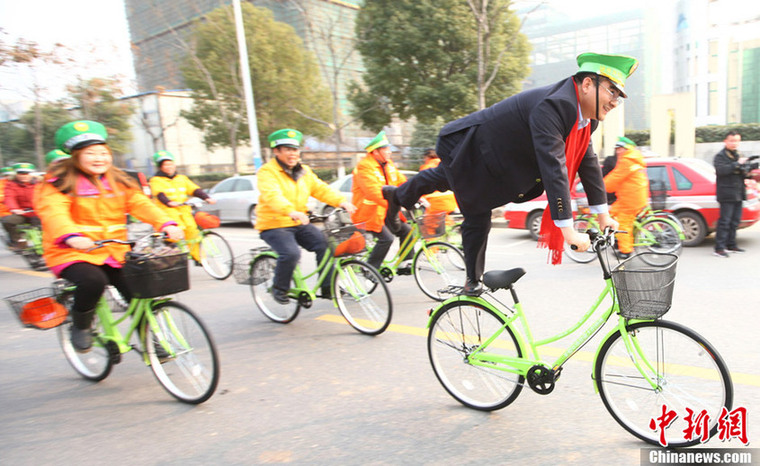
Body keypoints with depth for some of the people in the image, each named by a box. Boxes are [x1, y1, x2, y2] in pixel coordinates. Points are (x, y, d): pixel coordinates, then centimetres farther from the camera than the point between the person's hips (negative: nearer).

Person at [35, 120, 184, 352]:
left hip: (114, 252, 4)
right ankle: (80, 326, -1)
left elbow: (141, 204, -5)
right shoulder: (60, 183, -3)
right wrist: (71, 236, -43)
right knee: (93, 281, -33)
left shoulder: (118, 182, 10)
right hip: (72, 253, -4)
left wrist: (166, 224, -24)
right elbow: (53, 211, -21)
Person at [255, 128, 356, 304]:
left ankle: (328, 288, -1)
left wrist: (341, 201, -17)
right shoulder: (267, 172, -10)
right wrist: (291, 211, -47)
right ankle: (279, 288, -1)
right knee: (291, 253, -28)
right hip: (274, 225, -6)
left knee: (325, 244, -13)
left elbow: (321, 189, 1)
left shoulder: (304, 172, 12)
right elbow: (272, 196, -28)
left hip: (299, 224, 6)